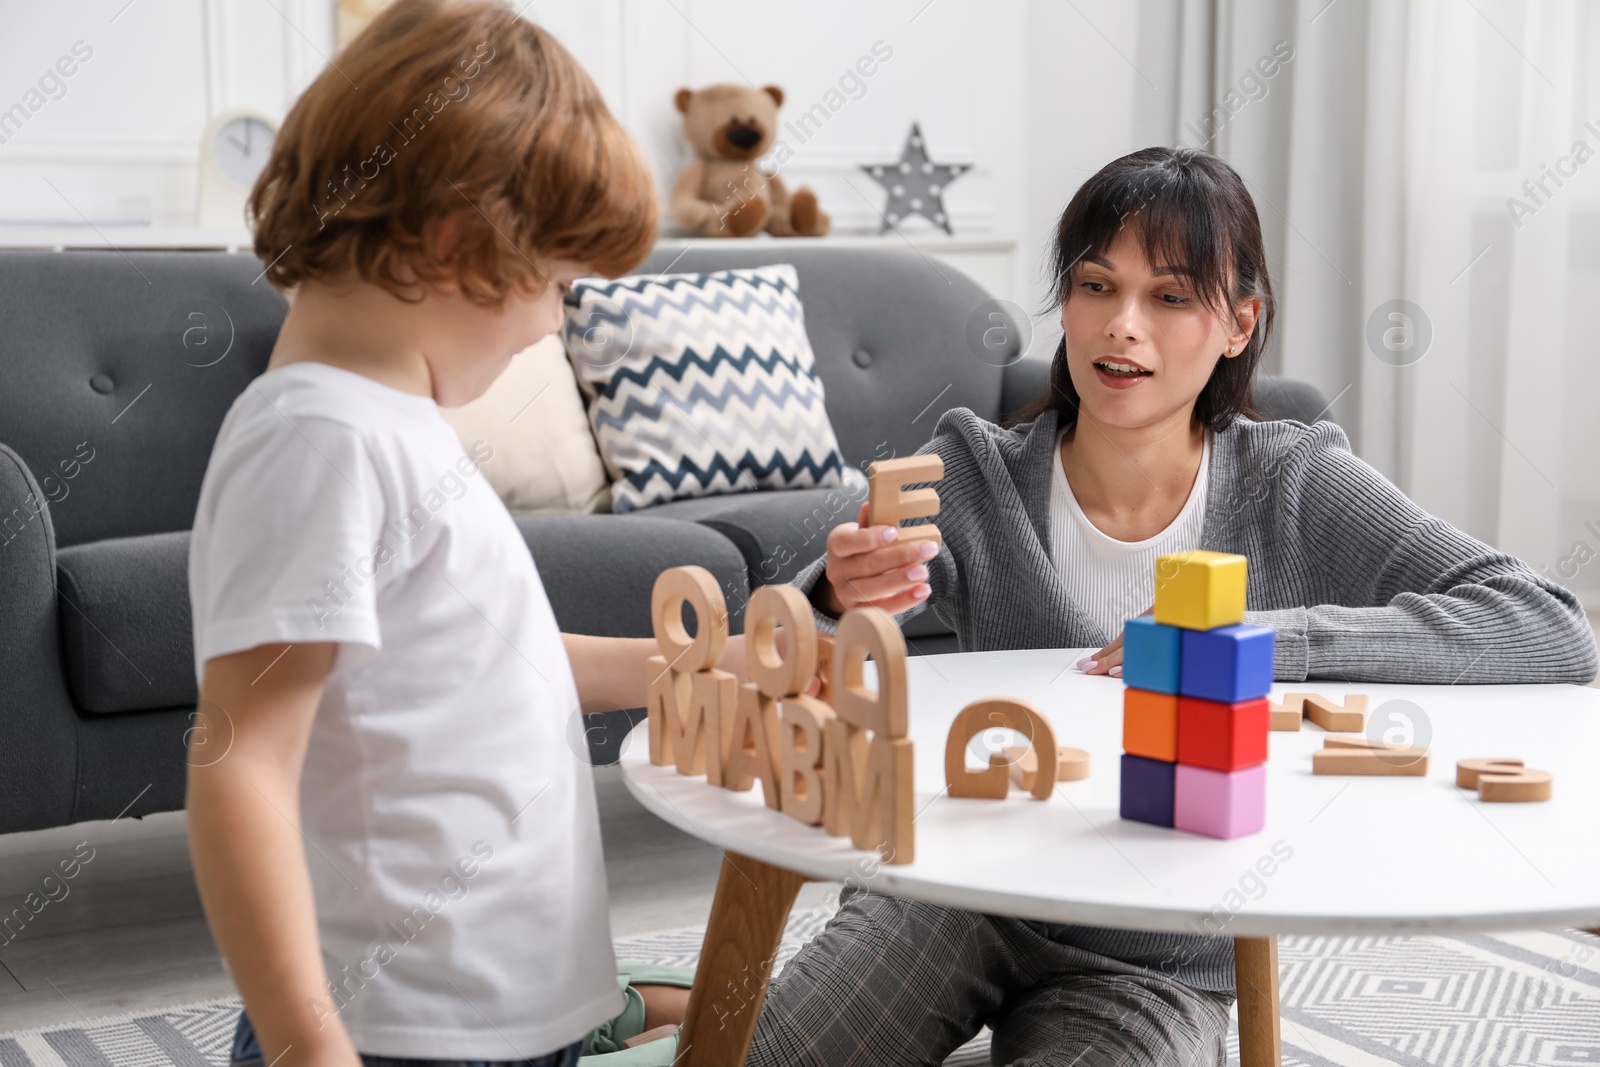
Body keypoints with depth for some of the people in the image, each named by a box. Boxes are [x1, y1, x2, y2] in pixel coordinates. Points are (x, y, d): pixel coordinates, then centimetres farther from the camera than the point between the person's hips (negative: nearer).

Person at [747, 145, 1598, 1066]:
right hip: (962, 899, 1)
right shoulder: (973, 474, -7)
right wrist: (841, 600, -43)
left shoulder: (1297, 489, -9)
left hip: (1159, 966, 0)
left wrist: (1258, 639, -27)